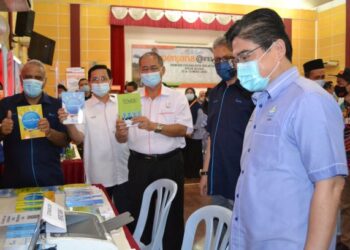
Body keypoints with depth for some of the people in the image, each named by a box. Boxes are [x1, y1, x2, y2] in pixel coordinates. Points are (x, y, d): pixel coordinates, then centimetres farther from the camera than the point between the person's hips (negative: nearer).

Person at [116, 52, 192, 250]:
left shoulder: (177, 97, 0)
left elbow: (185, 128, -14)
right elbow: (122, 139, 2)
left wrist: (155, 126, -25)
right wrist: (121, 133, -22)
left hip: (170, 164, -2)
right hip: (139, 164, 2)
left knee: (172, 213, 10)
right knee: (139, 213, 13)